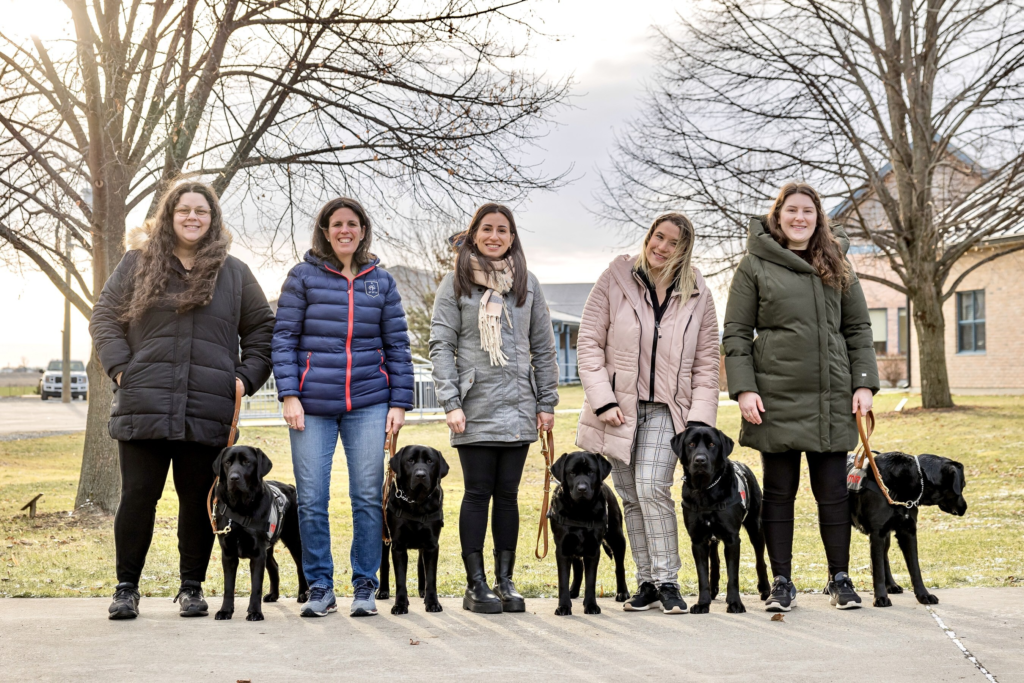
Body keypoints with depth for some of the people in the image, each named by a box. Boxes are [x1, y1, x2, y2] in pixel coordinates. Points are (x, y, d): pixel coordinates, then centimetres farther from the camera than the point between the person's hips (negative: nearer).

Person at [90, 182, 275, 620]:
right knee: (137, 496, -1)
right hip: (144, 407, -1)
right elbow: (104, 318, 11)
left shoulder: (234, 274, 13)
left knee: (199, 500, 4)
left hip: (208, 412, 1)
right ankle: (126, 587, 12)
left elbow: (262, 330, 16)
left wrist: (246, 378, 3)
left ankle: (192, 587, 17)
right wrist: (120, 367, -3)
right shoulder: (137, 264, 10)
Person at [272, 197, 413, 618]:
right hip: (313, 404, -1)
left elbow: (397, 344, 10)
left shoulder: (380, 280, 10)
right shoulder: (304, 277, 4)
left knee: (368, 496, 0)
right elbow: (283, 337, 2)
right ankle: (319, 587, 12)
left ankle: (365, 586, 11)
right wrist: (289, 395, -7)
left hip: (368, 402, 1)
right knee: (311, 500, -1)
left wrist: (399, 402, 3)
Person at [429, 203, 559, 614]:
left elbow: (544, 347, 13)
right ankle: (475, 585, 4)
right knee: (478, 492, -2)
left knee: (507, 493, 6)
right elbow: (441, 345, 0)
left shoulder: (526, 283, 12)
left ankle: (505, 581, 12)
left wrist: (547, 401, 8)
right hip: (476, 406, -3)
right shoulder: (456, 284, 4)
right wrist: (450, 403, -8)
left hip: (518, 406, 3)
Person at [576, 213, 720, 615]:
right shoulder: (615, 280, 1)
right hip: (620, 408, 1)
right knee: (631, 497, 5)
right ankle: (646, 582, 15)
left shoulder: (697, 294, 5)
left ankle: (667, 581, -8)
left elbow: (706, 360, 7)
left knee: (652, 488, -16)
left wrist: (701, 417, -3)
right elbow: (589, 342, -1)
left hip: (665, 409, -1)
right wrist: (602, 401, -10)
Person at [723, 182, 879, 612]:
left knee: (832, 490, 5)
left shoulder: (836, 266, 13)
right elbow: (735, 333, 1)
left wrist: (864, 383, 3)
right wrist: (743, 388, -9)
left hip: (831, 396, 2)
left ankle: (840, 578, 17)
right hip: (775, 396, -2)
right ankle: (782, 583, 13)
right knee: (779, 491, 4)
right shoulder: (755, 266, 4)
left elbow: (859, 328, 13)